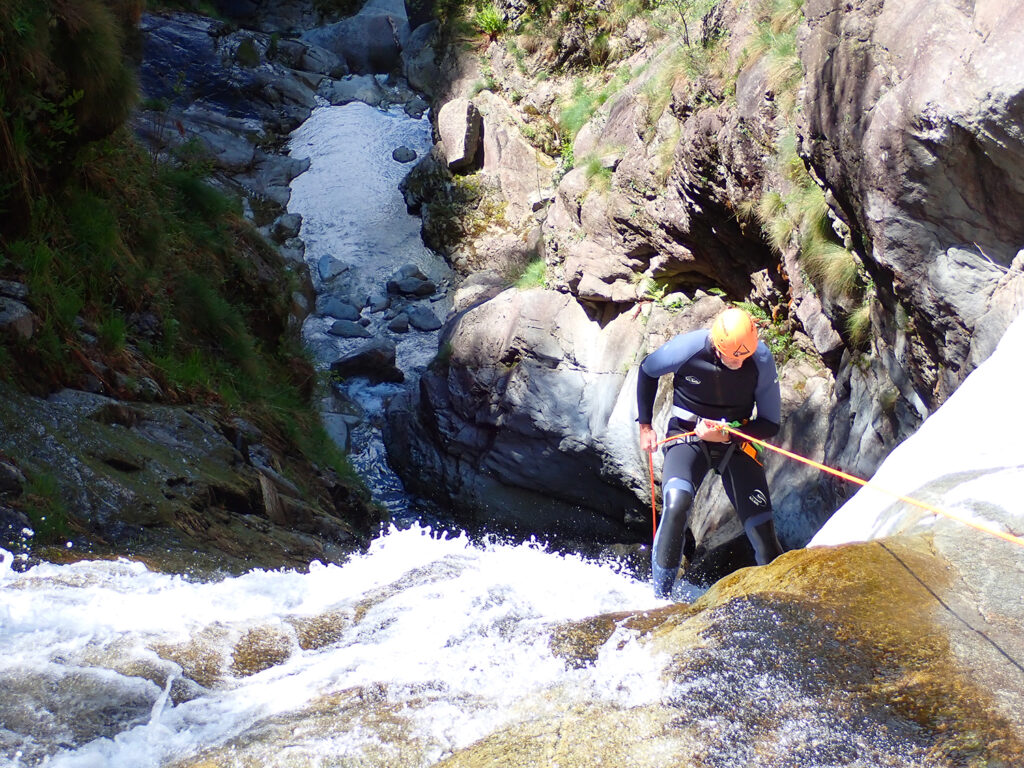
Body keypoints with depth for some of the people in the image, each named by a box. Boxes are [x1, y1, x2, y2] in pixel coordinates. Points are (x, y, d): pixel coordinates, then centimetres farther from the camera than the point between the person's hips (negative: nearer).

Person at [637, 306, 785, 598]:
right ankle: (660, 599, -18)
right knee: (676, 504, -29)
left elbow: (770, 423, -8)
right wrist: (645, 425, 3)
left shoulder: (762, 359, -17)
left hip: (736, 443, 2)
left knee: (763, 533, -6)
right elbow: (647, 371, 2)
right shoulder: (687, 348, -20)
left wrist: (726, 435, -23)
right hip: (688, 437, -1)